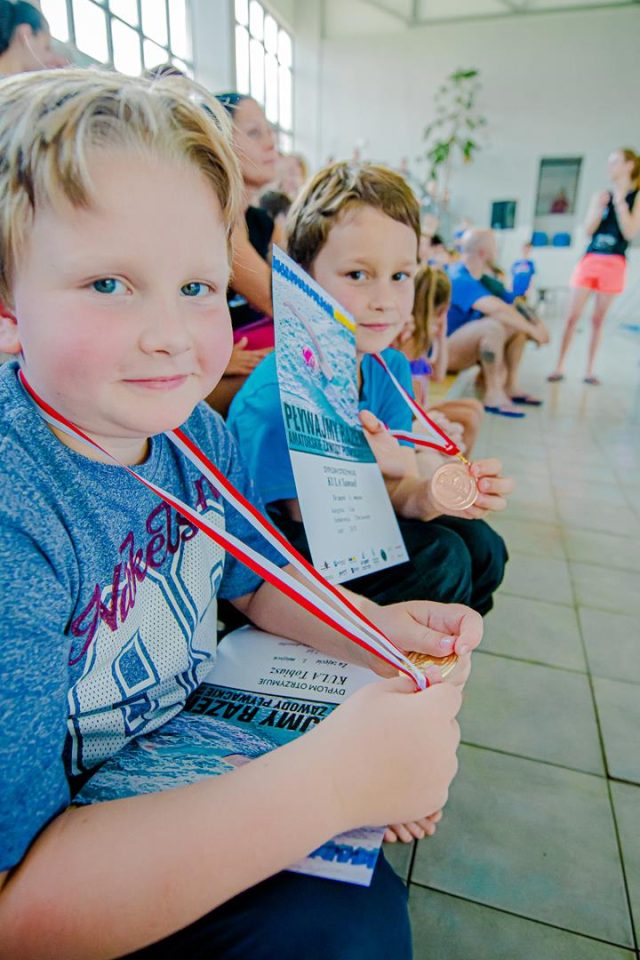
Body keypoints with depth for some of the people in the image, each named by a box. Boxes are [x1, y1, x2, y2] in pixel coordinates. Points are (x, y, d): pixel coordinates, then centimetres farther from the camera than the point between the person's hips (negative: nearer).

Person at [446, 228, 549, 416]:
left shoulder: (474, 277, 8)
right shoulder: (460, 279, -22)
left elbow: (506, 305, 5)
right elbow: (498, 309, -33)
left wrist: (533, 324, -11)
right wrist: (532, 329, -24)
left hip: (463, 344, 10)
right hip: (443, 352, -10)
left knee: (518, 322, 3)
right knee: (494, 326, -33)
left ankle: (510, 386, 2)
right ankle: (493, 394, -25)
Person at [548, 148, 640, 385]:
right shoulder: (601, 196, 9)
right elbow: (588, 230, 3)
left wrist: (620, 201, -12)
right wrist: (600, 206, -10)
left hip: (614, 264, -2)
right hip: (590, 260, 2)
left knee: (598, 319, 3)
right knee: (572, 316, -4)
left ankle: (590, 370, 9)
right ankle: (559, 368, -1)